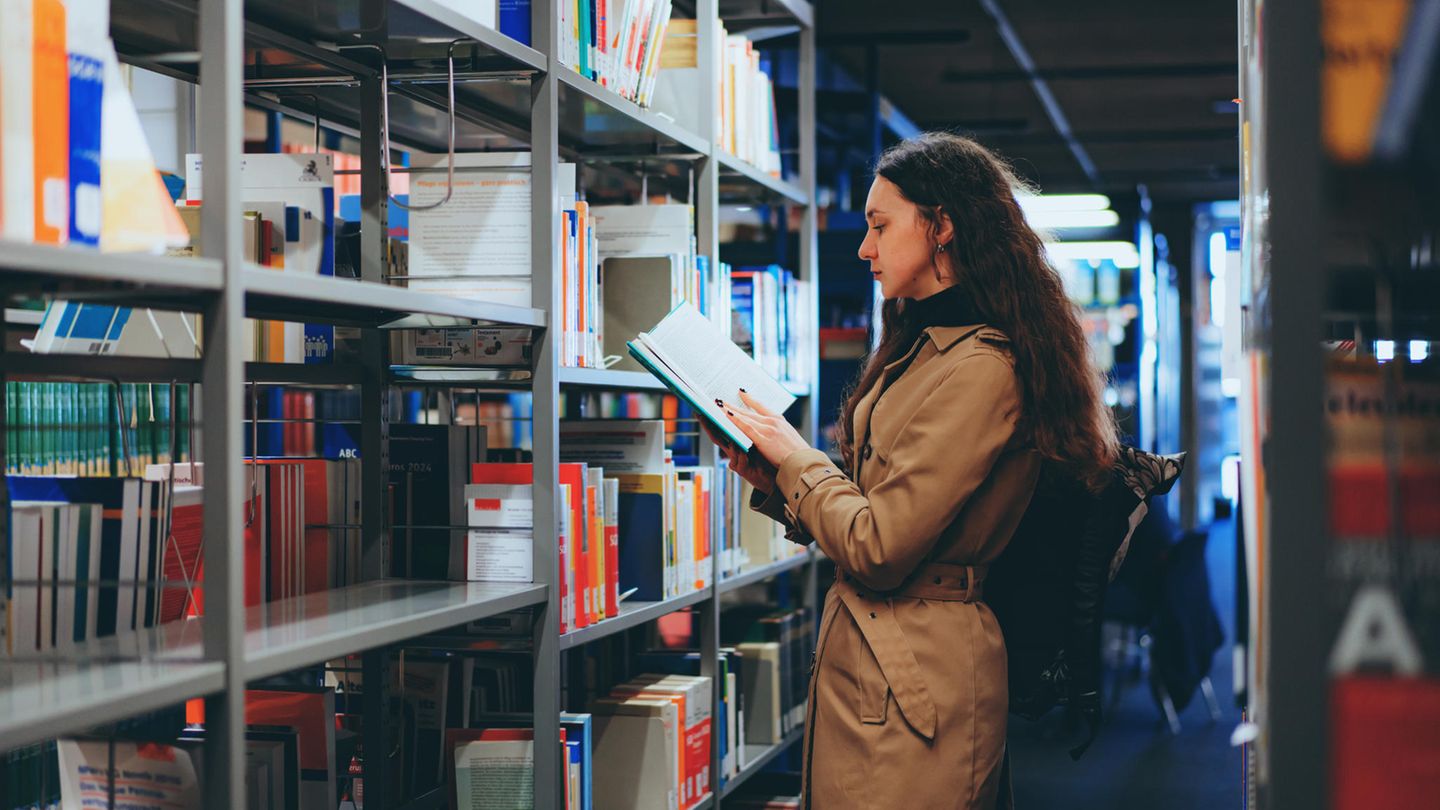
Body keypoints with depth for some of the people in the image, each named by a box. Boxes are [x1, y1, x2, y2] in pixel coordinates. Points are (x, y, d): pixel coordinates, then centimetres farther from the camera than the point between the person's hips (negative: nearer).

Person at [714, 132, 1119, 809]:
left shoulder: (980, 370, -17)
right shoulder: (920, 351, 16)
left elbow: (878, 548, -20)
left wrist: (794, 456, -6)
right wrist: (765, 470, 6)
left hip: (913, 689, -10)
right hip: (863, 664, 10)